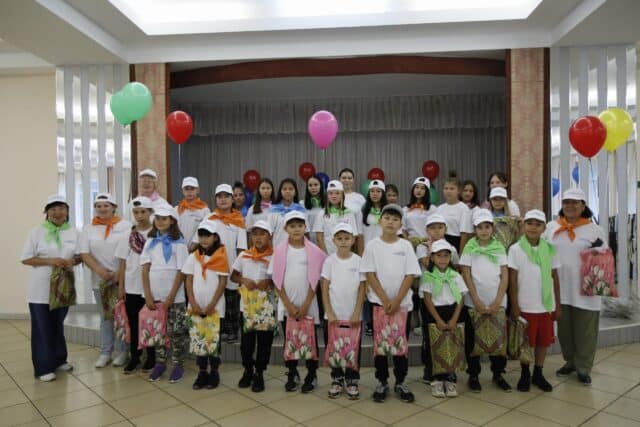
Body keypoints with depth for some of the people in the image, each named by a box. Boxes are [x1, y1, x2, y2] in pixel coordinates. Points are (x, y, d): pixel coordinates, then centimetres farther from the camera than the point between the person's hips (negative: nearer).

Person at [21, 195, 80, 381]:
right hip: (41, 289, -3)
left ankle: (59, 360, 32)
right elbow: (25, 259, -6)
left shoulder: (73, 232, 3)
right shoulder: (37, 232, -6)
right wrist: (49, 261, -19)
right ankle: (44, 367, 14)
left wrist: (72, 262, -14)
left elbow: (79, 255, 9)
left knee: (58, 326, 18)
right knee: (42, 328, 3)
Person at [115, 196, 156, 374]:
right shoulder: (127, 236, 4)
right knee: (133, 324, 10)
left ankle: (151, 357, 21)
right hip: (132, 287, 3)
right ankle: (134, 358, 23)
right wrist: (121, 287, 3)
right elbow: (123, 264, 6)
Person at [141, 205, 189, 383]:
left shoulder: (178, 243, -8)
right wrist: (148, 295, -5)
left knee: (175, 332, 3)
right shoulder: (150, 241, 5)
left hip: (174, 297, -4)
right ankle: (160, 363, 27)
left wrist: (171, 297, -12)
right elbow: (145, 269, 3)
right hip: (154, 296, 4)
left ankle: (178, 365, 17)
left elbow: (181, 272, -9)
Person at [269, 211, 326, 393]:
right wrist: (289, 305, -8)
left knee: (310, 341, 8)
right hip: (286, 305, 1)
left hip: (308, 305, -1)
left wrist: (305, 305, -10)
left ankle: (311, 375, 22)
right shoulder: (279, 250, -3)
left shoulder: (314, 251, -5)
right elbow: (277, 280, -2)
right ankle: (292, 374, 26)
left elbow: (315, 280, -5)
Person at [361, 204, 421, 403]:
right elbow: (370, 275, -6)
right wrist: (385, 300, -13)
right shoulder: (372, 245, -3)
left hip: (402, 303, 1)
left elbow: (410, 276, -4)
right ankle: (382, 382, 19)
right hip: (378, 302, -1)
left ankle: (400, 382, 21)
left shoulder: (406, 246, -1)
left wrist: (397, 301, -12)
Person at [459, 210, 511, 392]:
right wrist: (477, 301, -9)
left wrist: (497, 302, -7)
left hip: (497, 302, 2)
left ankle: (498, 374, 23)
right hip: (474, 303, -1)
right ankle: (473, 375, 18)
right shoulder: (469, 248, -1)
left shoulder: (499, 248, 4)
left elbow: (505, 276, 2)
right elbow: (466, 276, -3)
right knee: (472, 341, 6)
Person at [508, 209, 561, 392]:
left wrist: (558, 305, 7)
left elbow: (555, 278, 7)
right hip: (525, 306, -3)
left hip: (546, 305, 3)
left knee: (544, 340, 12)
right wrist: (514, 306, -8)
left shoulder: (549, 249, 3)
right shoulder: (516, 249, -7)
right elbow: (512, 280, -6)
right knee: (525, 342, 8)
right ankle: (525, 375, 25)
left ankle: (538, 374, 28)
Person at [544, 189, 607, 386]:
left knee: (585, 331, 6)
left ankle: (583, 368, 21)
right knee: (564, 329, 14)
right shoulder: (552, 227, 4)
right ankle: (570, 361, 32)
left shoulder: (595, 230, -2)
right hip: (560, 289, 3)